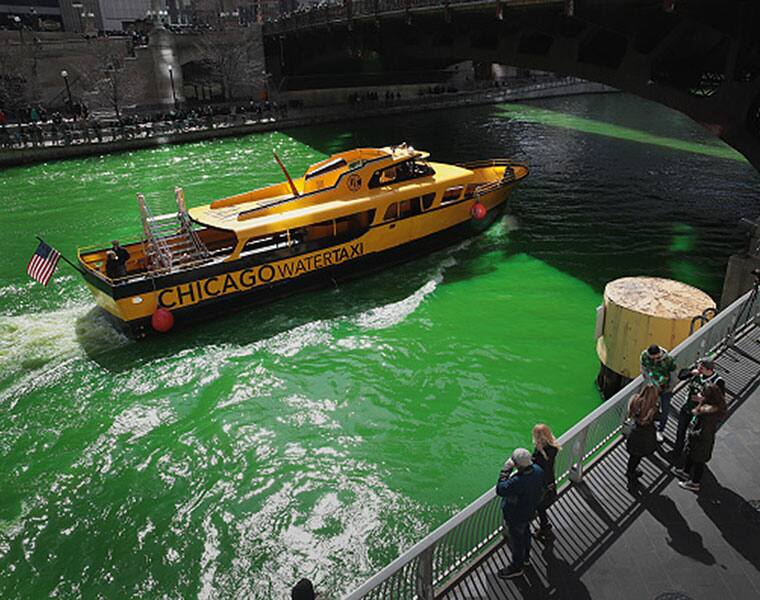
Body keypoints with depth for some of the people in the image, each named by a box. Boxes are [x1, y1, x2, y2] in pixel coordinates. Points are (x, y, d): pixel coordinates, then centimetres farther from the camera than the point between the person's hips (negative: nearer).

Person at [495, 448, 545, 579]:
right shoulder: (537, 470, -21)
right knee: (525, 533, 32)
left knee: (515, 541, 19)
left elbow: (500, 490, -31)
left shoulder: (517, 482, -46)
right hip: (529, 510, 8)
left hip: (515, 517, -8)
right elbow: (540, 489, -2)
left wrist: (506, 470, -32)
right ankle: (525, 557, 58)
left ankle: (517, 567, 43)